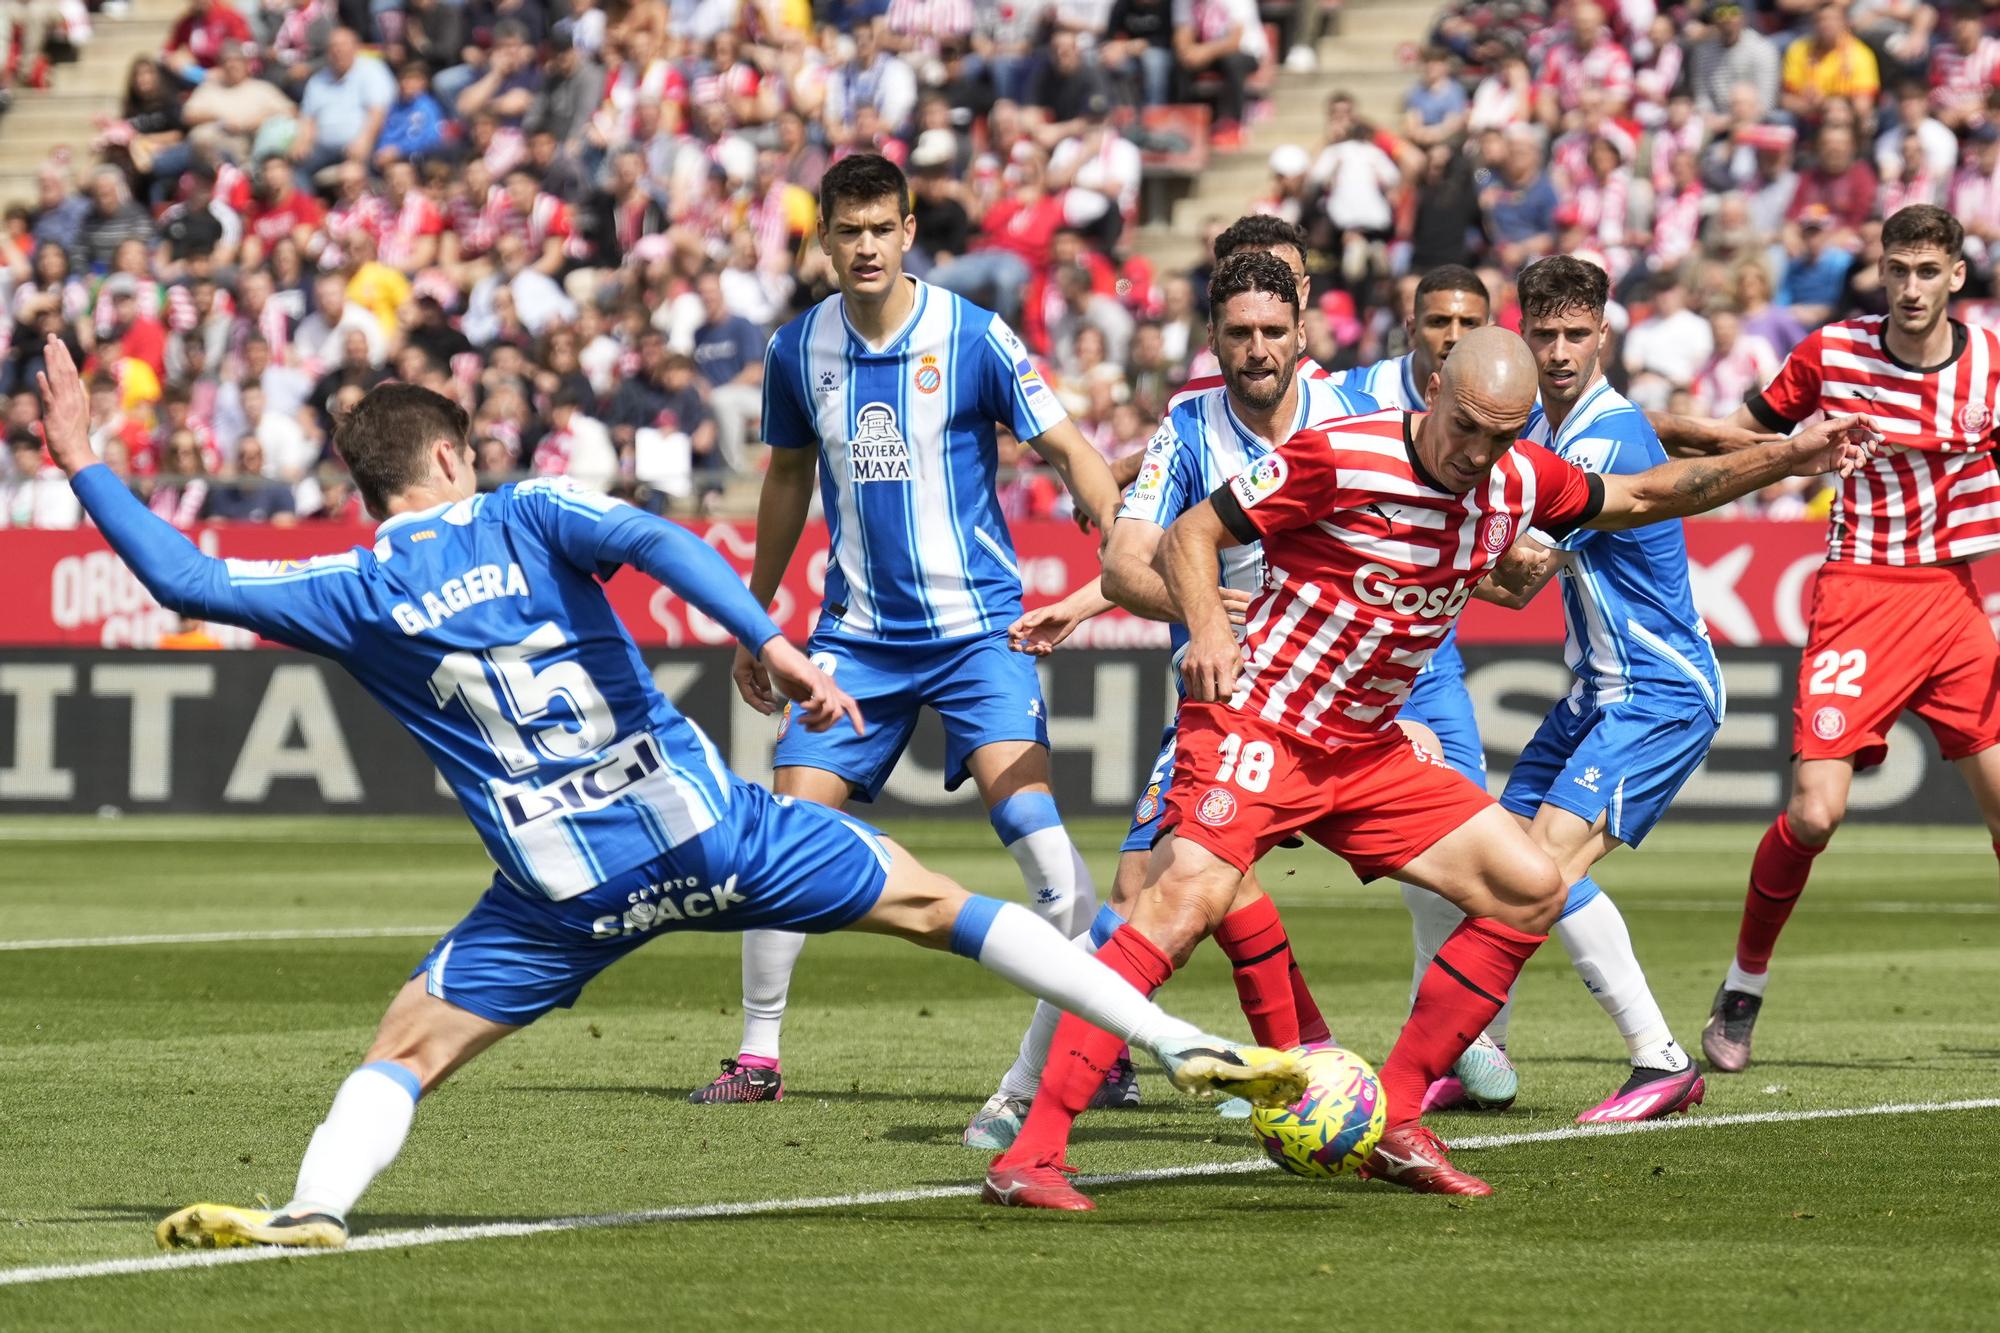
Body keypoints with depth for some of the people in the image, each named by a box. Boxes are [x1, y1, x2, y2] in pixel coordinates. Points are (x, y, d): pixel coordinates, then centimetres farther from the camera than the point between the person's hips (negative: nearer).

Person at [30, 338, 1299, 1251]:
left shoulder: (352, 596, 3)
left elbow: (187, 578, 7)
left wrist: (87, 468, 17)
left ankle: (314, 1207, -18)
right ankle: (1181, 1042, 7)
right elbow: (658, 541, -17)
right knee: (934, 904, 11)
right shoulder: (528, 514, 2)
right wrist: (771, 642, -26)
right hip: (708, 828, 0)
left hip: (569, 893, 0)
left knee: (408, 1049, 10)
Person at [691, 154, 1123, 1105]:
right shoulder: (798, 351, 2)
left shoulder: (973, 338, -9)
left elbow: (1067, 449, -8)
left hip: (974, 625, -3)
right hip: (857, 630, 3)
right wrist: (754, 620, 22)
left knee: (1027, 810, -19)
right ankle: (757, 1056, 7)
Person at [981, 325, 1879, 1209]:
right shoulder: (1340, 459, -17)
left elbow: (1643, 497, 19)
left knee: (1531, 890, 3)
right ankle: (1030, 1151, -32)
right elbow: (1189, 535, -12)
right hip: (1256, 727, -8)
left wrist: (1787, 458, 15)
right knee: (1190, 895, -29)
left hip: (1368, 755, 8)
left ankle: (1390, 1121, 9)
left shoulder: (1519, 483, 2)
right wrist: (1206, 625, -31)